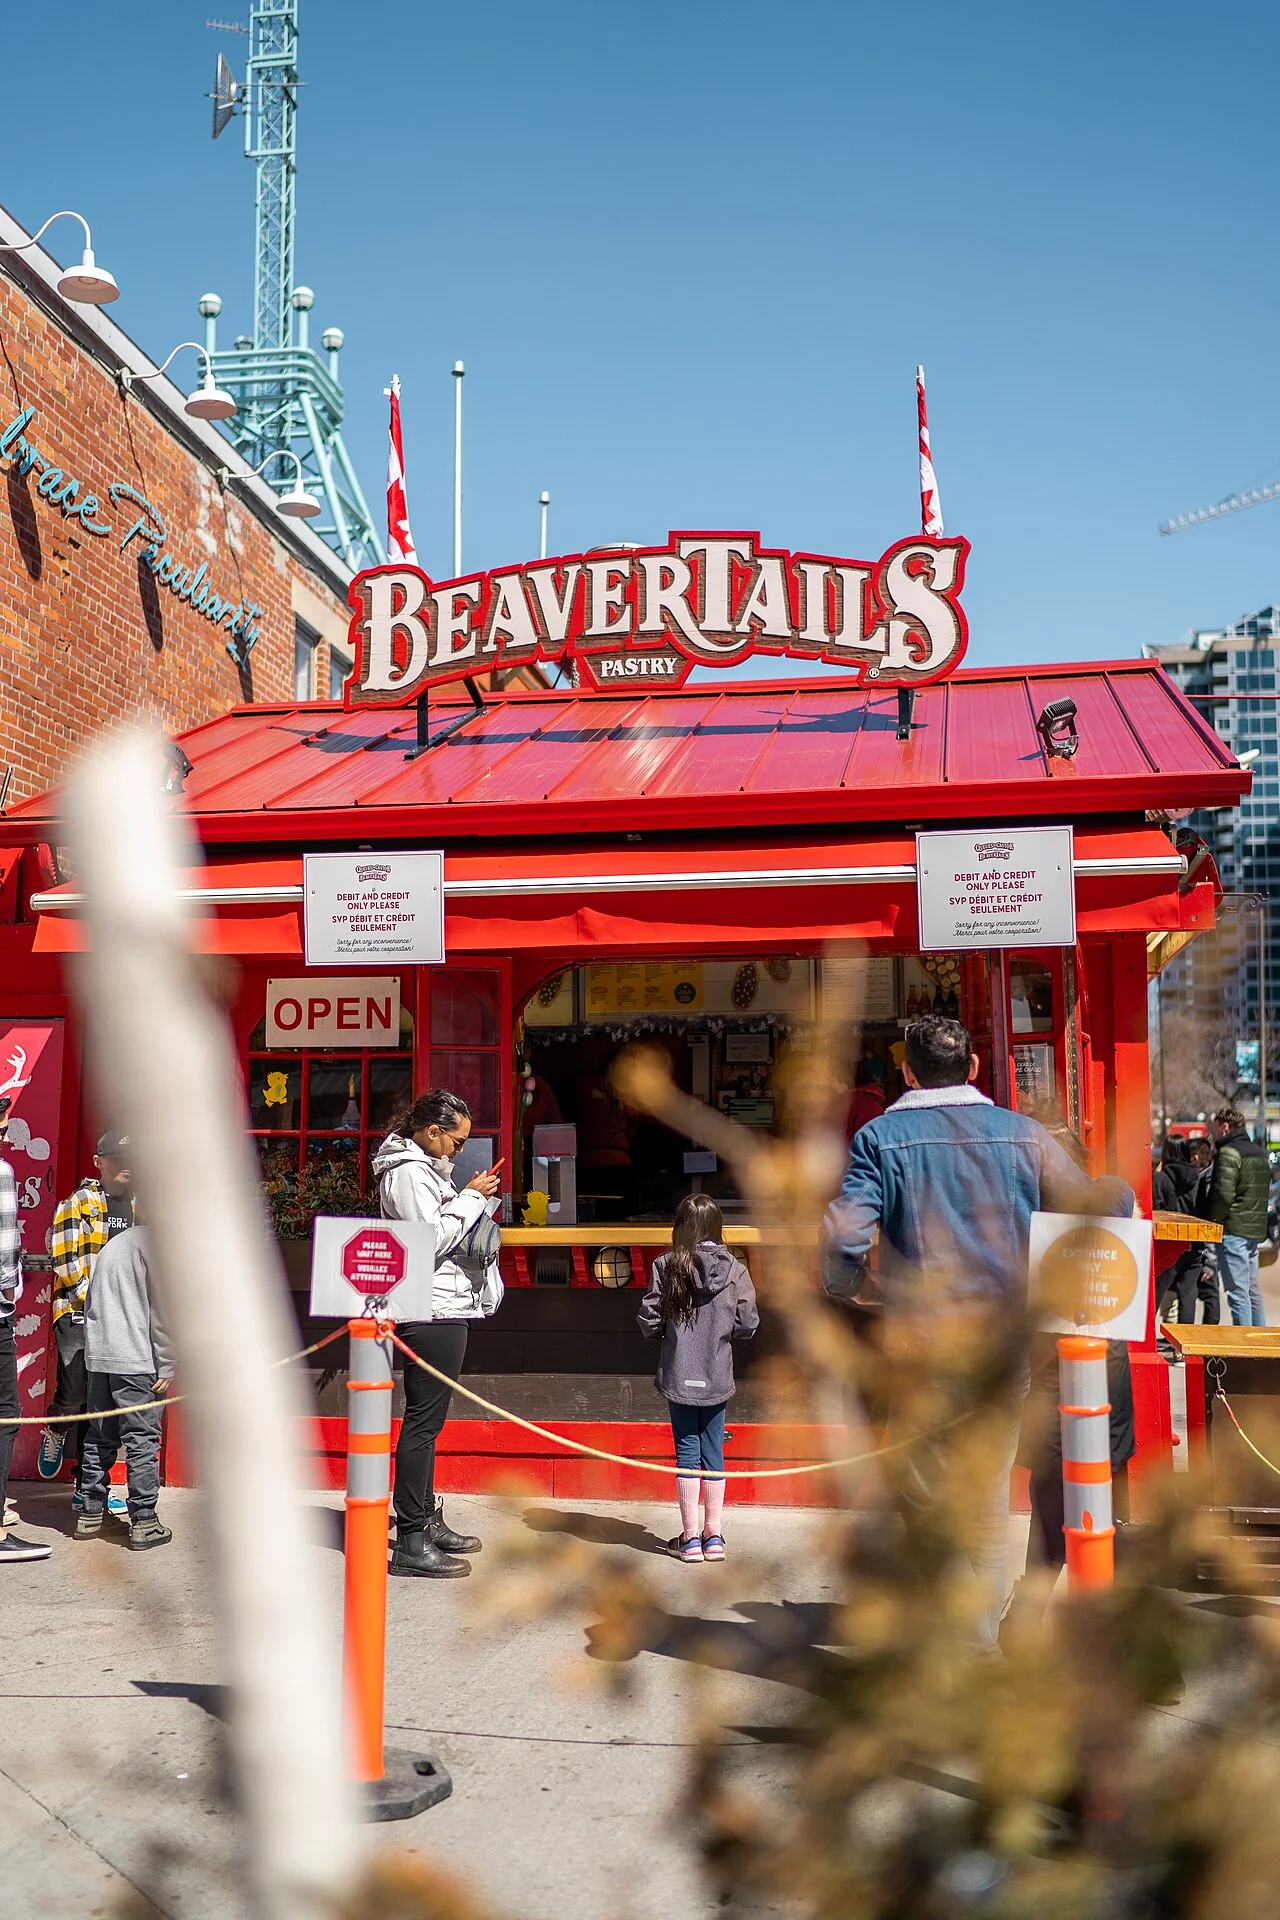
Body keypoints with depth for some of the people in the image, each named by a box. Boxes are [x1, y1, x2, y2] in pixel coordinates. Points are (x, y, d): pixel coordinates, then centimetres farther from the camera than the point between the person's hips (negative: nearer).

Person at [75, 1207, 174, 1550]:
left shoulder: (111, 1245, 19)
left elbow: (91, 1303, 21)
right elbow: (161, 1309, -11)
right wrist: (167, 1366, -8)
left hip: (98, 1358, 7)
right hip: (136, 1361, -7)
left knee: (99, 1438, 14)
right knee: (143, 1441, -3)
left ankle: (90, 1515, 19)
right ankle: (144, 1524, -3)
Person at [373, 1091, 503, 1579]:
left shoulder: (423, 1168, 19)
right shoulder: (408, 1173, -13)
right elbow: (432, 1240, -20)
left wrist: (470, 1200, 11)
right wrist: (470, 1198, -12)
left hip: (440, 1311, 11)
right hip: (433, 1313, -11)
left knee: (426, 1420, 16)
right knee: (422, 1422, -9)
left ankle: (426, 1520, 26)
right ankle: (411, 1543, -6)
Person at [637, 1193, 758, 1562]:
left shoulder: (666, 1267, -11)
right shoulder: (735, 1270, -7)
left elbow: (649, 1321, -10)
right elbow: (747, 1325, -5)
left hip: (679, 1376, -1)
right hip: (717, 1378, 2)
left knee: (687, 1452, 8)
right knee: (713, 1452, 13)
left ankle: (690, 1538, 12)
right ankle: (714, 1535, 19)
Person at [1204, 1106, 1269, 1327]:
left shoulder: (1229, 1153, -12)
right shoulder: (1261, 1153, 16)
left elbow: (1224, 1194, -20)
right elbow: (1266, 1193, 21)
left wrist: (1211, 1220, -8)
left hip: (1233, 1229, -9)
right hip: (1256, 1230, 9)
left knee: (1238, 1292, -7)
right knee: (1252, 1289, 16)